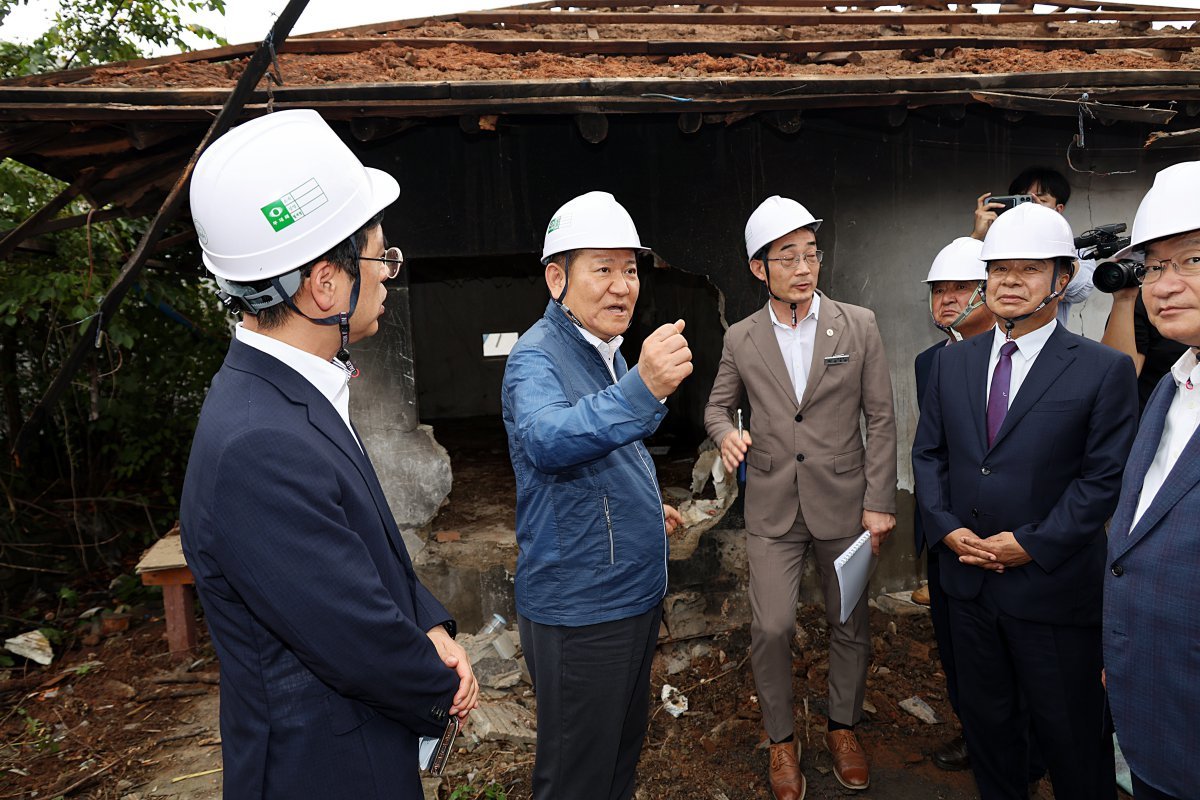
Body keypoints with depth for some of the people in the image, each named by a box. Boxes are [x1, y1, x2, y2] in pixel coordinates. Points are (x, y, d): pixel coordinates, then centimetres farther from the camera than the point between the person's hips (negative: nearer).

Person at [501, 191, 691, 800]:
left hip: (636, 593, 9)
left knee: (624, 749, 26)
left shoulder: (606, 351, 9)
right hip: (579, 610, -8)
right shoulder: (536, 357, -20)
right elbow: (545, 440, -43)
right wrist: (641, 389, -55)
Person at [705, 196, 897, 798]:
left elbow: (881, 419, 0)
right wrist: (726, 433, -11)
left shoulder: (858, 326, -2)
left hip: (843, 500, 0)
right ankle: (781, 739, 23)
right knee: (771, 629, -2)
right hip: (772, 506, 0)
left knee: (850, 624, 13)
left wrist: (880, 501, -5)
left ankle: (843, 727, 37)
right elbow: (718, 404, 14)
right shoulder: (741, 339, 1)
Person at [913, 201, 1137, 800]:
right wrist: (945, 526, -7)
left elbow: (1105, 476, -10)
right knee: (984, 717, 20)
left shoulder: (1105, 370, -7)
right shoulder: (952, 362, 5)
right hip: (967, 576, 4)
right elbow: (927, 452, 6)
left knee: (1069, 732, 11)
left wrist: (1032, 544, -16)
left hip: (1052, 587, -4)